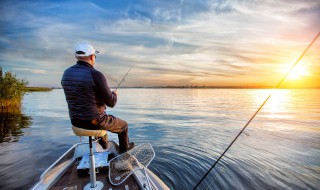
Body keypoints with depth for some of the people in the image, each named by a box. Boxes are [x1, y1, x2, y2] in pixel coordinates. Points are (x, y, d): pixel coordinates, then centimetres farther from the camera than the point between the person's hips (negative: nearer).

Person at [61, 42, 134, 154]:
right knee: (123, 125, 20)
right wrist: (114, 94, 5)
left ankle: (103, 144, 56)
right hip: (94, 122, -7)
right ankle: (124, 147, 44)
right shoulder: (96, 75, -23)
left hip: (76, 121, 7)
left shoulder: (66, 73, -1)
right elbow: (111, 103, -18)